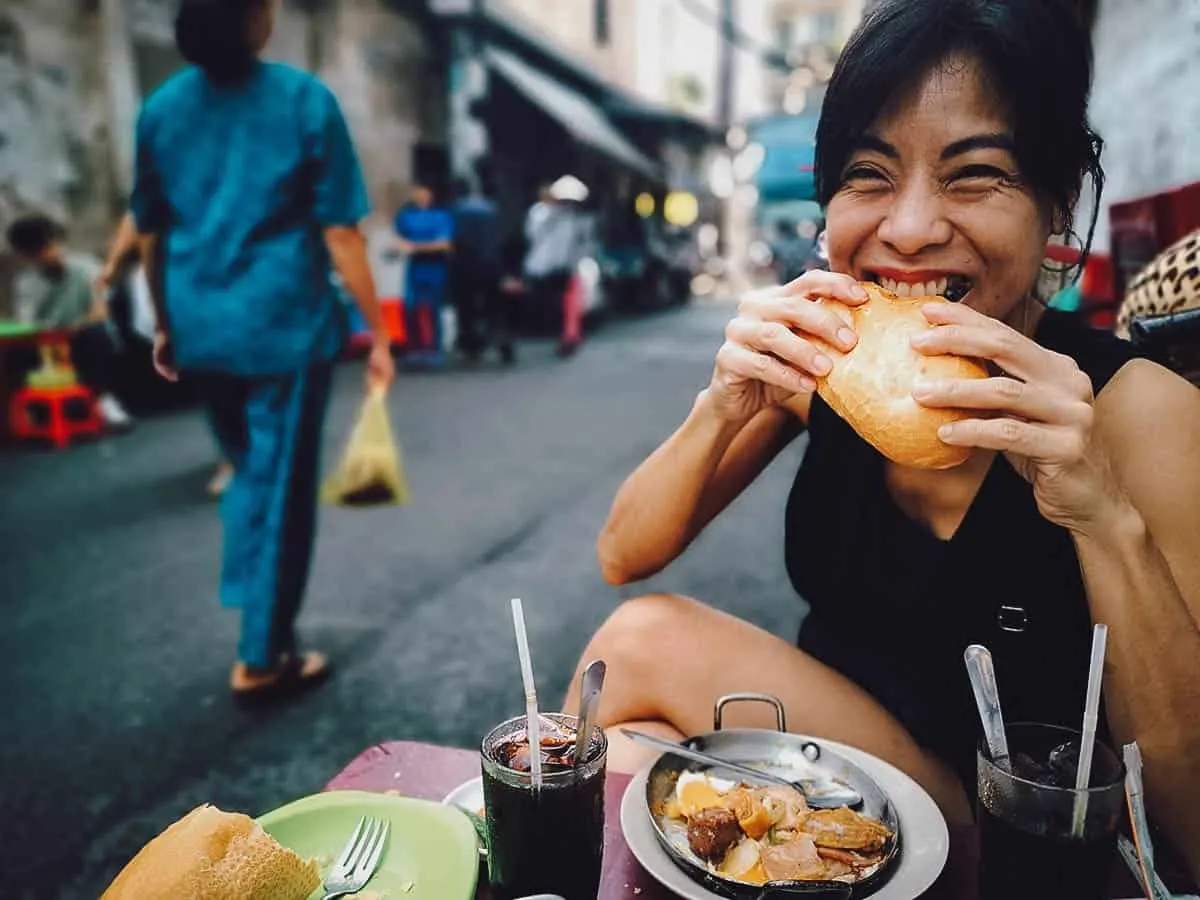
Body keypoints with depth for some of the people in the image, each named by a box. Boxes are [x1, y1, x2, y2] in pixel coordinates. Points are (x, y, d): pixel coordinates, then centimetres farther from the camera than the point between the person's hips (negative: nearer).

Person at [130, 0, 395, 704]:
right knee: (282, 485, 6)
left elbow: (150, 235, 11)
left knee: (252, 468, 24)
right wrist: (378, 334, -5)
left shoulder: (160, 108, 7)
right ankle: (261, 661, 16)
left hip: (201, 328, 5)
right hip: (284, 322, -5)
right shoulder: (304, 99, -7)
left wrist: (167, 325, 22)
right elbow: (340, 234, -10)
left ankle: (258, 619, 29)